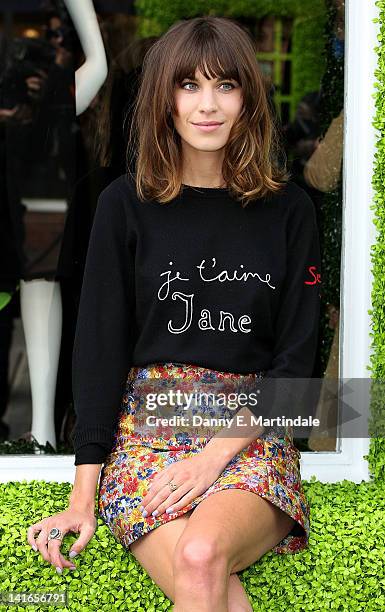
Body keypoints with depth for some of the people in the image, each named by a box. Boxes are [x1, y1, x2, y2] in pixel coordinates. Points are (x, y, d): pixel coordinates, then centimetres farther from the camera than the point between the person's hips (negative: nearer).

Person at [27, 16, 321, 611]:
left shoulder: (288, 210, 5)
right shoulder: (126, 204, 4)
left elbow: (296, 358, 2)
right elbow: (99, 345, 3)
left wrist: (216, 455, -11)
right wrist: (83, 494, -3)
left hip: (253, 435, 0)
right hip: (145, 426, 0)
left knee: (201, 555, -34)